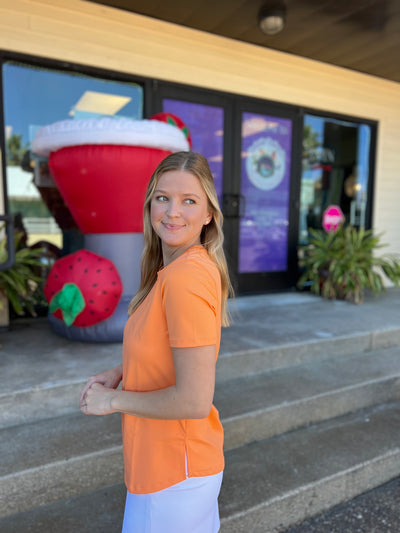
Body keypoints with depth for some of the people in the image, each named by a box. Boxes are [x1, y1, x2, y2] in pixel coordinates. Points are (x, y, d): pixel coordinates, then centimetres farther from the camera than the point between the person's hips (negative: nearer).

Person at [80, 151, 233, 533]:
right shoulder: (182, 267, 0)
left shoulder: (186, 278, -29)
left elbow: (194, 401, -29)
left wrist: (113, 400, -16)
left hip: (173, 472, -8)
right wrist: (120, 372, 0)